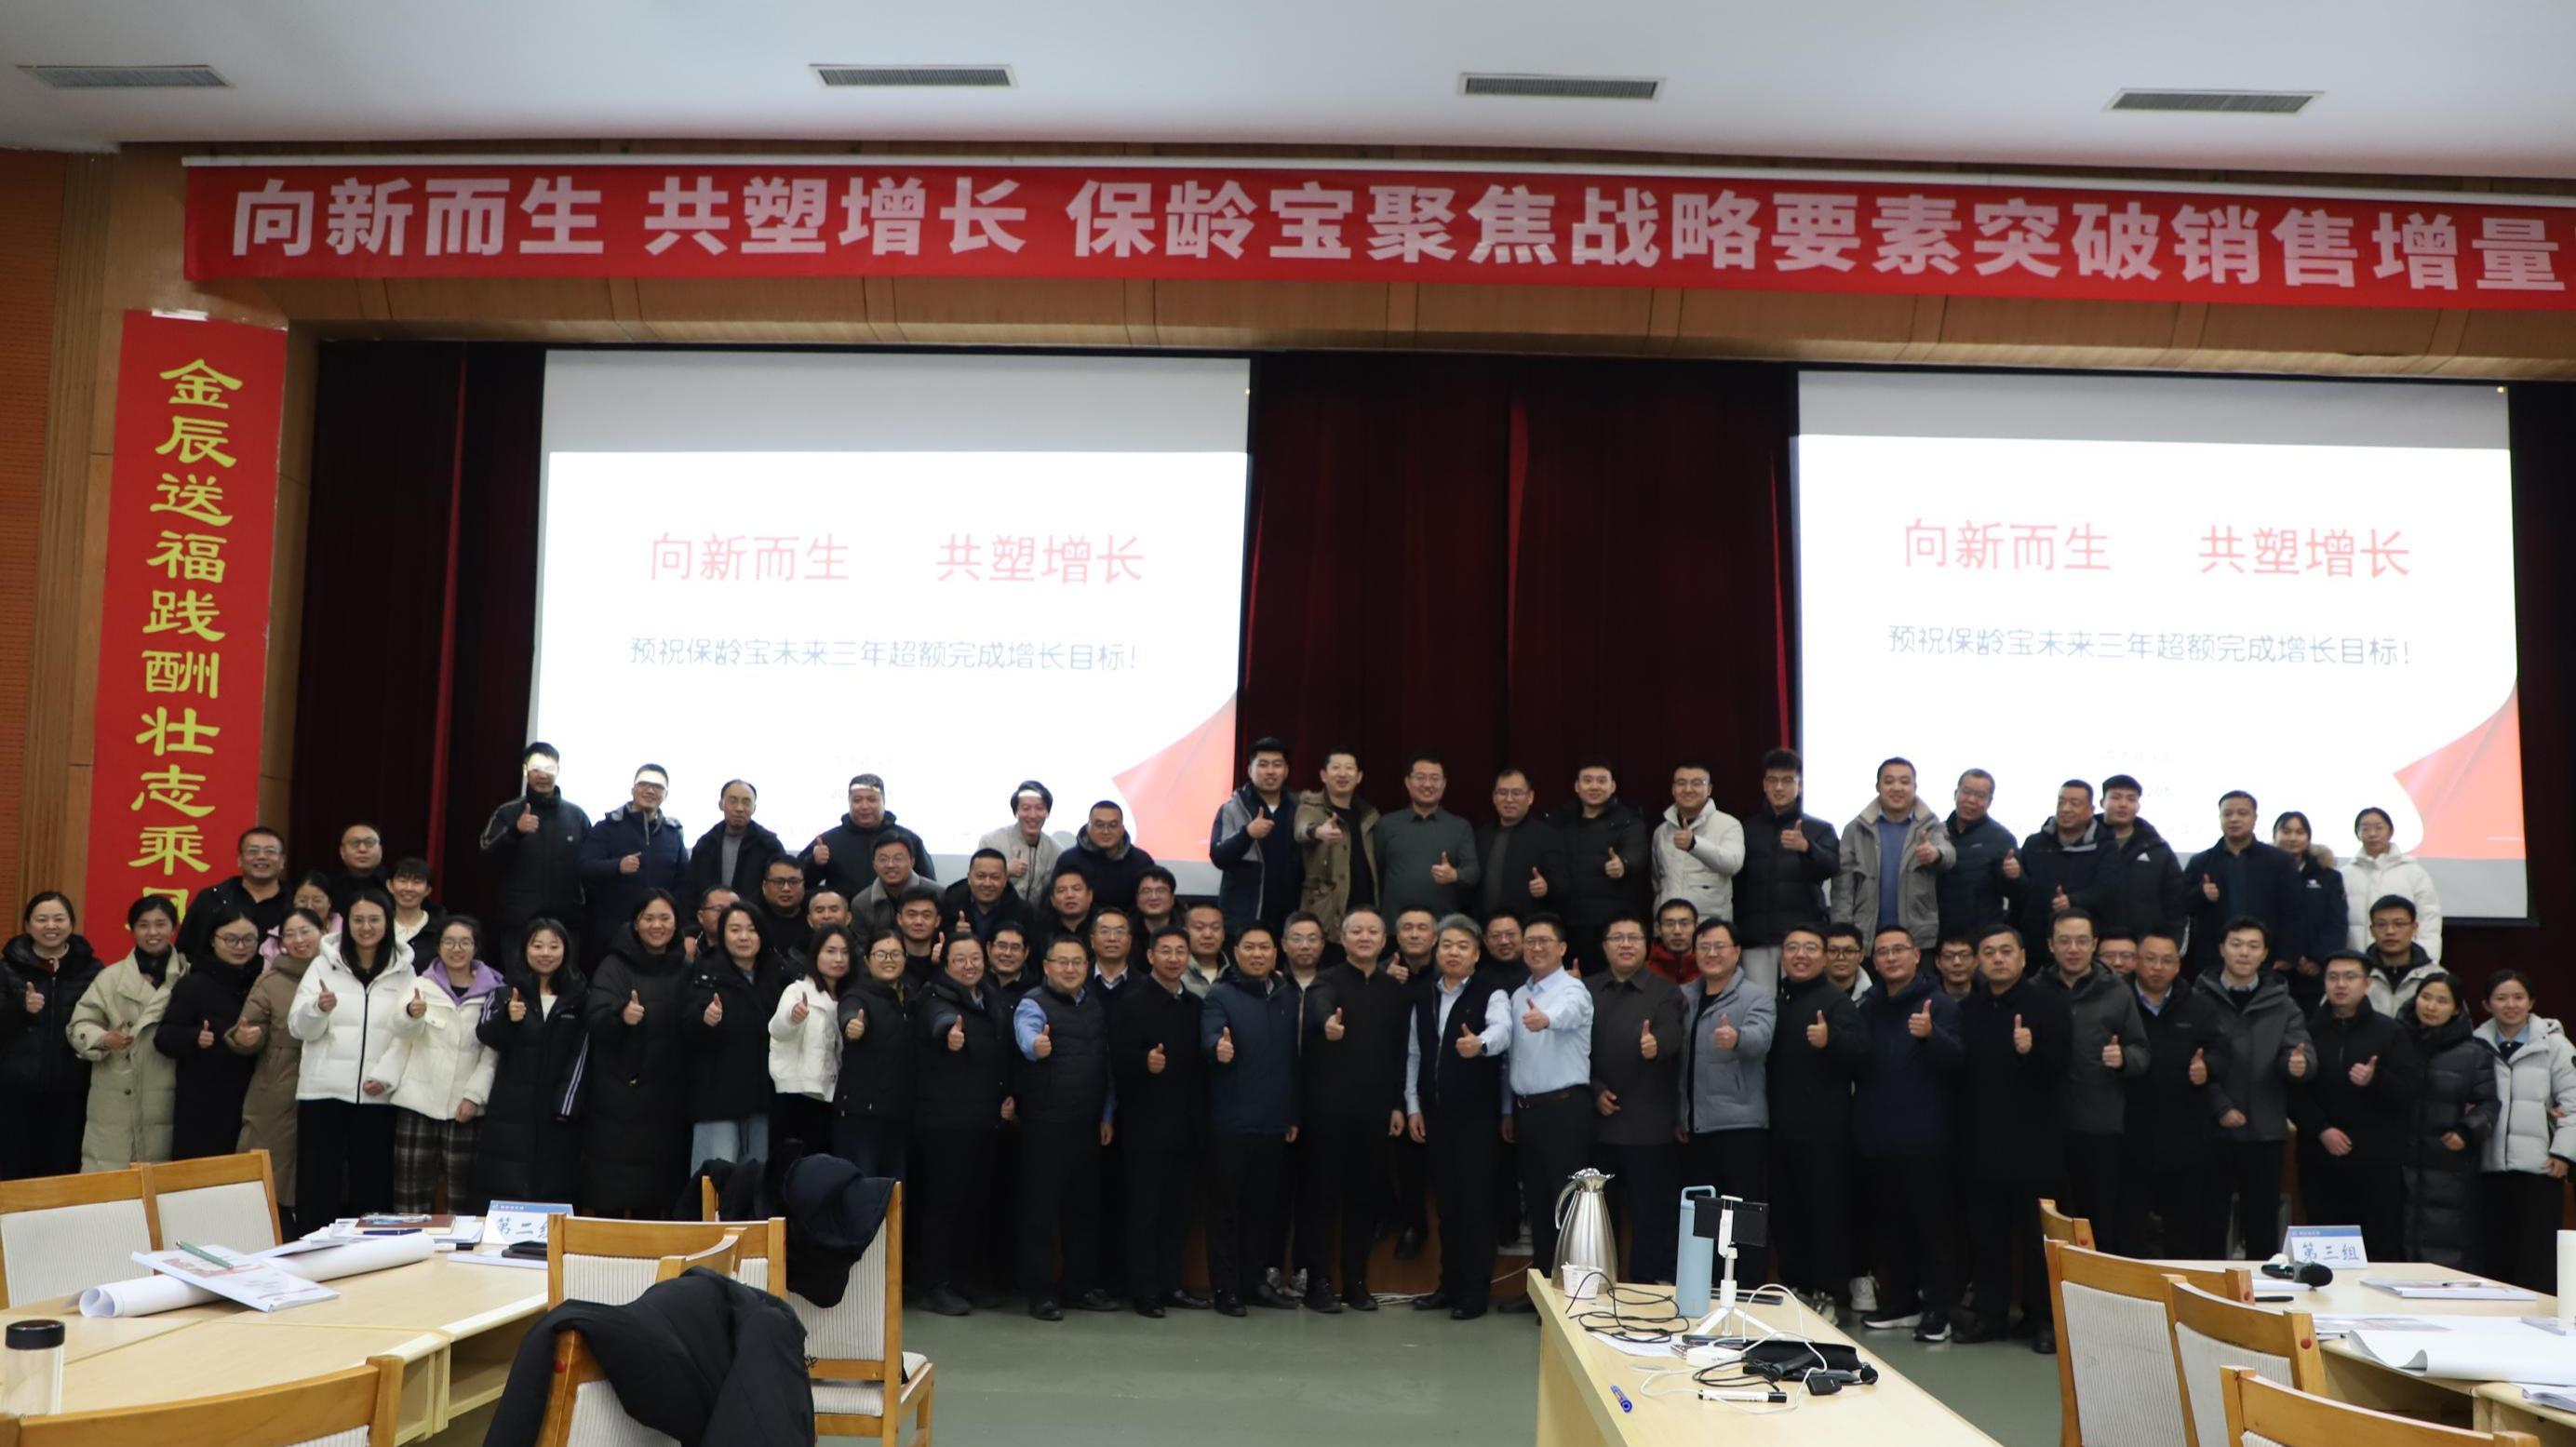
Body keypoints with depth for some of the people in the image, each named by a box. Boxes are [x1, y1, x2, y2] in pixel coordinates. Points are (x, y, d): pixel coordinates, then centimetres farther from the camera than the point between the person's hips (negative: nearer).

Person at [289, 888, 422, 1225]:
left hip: (377, 1095, 1)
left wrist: (385, 1075, -13)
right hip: (325, 1090, -1)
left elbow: (404, 1035, 3)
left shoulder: (403, 971, 7)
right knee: (318, 1185, 0)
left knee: (371, 1184, 4)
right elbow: (299, 1028, -1)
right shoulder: (325, 964, 5)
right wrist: (319, 1008, -21)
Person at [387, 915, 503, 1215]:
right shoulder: (421, 986, 6)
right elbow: (402, 1041, 5)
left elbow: (492, 1052, -1)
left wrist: (474, 1095, -9)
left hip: (465, 1107, -1)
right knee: (411, 1191, 2)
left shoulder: (492, 991, 2)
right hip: (418, 1101, 1)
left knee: (462, 1195, 1)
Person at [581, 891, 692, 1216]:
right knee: (611, 1197, -4)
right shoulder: (614, 967, -2)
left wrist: (707, 1019, -2)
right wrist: (621, 1015, -38)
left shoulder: (684, 972, 12)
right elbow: (594, 1018, -19)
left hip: (666, 1100, 4)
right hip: (617, 1096, -4)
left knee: (654, 1196, 7)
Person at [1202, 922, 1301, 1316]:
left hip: (1274, 1122, 4)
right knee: (1226, 1206, 2)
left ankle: (1255, 1281, 21)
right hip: (1230, 1121, -4)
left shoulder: (1288, 996, 9)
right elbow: (1208, 1040, -20)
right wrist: (1219, 1049, -43)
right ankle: (1225, 1288, 9)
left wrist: (1294, 1113, 11)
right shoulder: (1220, 995, -3)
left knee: (1265, 1205, 10)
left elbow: (1295, 1058, 12)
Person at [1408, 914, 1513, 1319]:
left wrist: (1479, 1043, -50)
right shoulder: (1423, 996, 9)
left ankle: (1477, 1288, 9)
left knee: (1476, 1201, -1)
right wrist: (1413, 1106, 8)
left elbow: (1502, 1030, -29)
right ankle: (1450, 1282, 23)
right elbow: (1414, 1054, 12)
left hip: (1477, 1114, -5)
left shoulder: (1491, 994, -8)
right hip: (1435, 1114, 5)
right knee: (1446, 1201, 12)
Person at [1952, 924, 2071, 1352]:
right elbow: (1960, 1071, 11)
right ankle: (1989, 1313, 19)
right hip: (1983, 1143, 4)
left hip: (2033, 1144, -4)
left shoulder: (2049, 1005, -3)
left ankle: (2044, 1318, 14)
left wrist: (2032, 1049, -28)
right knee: (1986, 1233, 9)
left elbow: (2062, 1065, -11)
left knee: (2036, 1235, 2)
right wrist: (1964, 1125, 0)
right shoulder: (1969, 1011, 10)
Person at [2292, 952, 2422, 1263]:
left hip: (2378, 1161, -1)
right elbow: (2294, 1091, 3)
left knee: (2384, 1247, -1)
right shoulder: (2309, 1031, 9)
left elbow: (2412, 1089, -3)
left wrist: (2375, 1079, -20)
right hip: (2321, 1161, 2)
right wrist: (2321, 1130, -9)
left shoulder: (2390, 1032, 5)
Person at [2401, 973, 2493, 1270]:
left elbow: (2487, 1104, 5)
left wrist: (2467, 1131, -11)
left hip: (2450, 1169, -1)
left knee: (2446, 1256, 0)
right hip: (2399, 1162, 1)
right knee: (2399, 1249, 5)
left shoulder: (2474, 1052, 5)